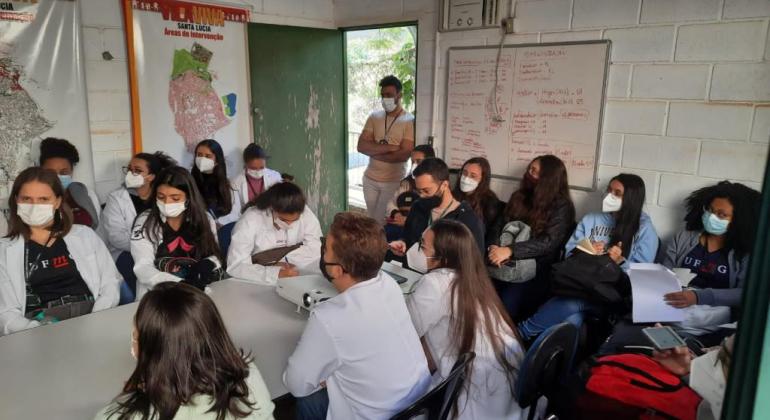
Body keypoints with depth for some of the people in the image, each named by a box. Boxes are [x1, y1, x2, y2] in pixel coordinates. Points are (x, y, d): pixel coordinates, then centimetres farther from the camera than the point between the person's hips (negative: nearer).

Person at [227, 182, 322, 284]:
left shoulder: (305, 214, -14)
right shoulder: (250, 220, -20)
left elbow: (317, 250, -19)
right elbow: (235, 266, -25)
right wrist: (277, 273, -35)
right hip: (258, 283, -2)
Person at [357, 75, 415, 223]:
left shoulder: (409, 121, -10)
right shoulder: (374, 117, 3)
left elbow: (403, 155, -19)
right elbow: (361, 146, -8)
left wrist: (374, 152, -10)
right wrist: (390, 147, -18)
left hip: (393, 181, -4)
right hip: (370, 179, 5)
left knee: (382, 223, 0)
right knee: (372, 220, 15)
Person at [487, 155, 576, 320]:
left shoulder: (561, 206, 0)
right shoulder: (520, 196, 16)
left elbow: (549, 242, -13)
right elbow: (499, 224, 9)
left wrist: (510, 250, -24)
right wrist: (495, 248, -12)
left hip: (535, 270, -4)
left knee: (505, 308, -27)